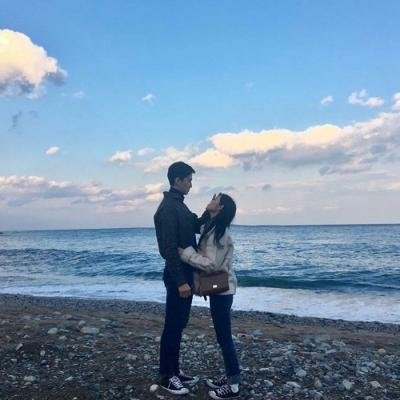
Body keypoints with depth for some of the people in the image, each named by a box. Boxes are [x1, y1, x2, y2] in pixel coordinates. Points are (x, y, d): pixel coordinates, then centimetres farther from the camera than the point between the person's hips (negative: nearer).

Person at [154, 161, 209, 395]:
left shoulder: (179, 205, 14)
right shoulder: (168, 208, -18)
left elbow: (196, 227, 23)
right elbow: (170, 248, -23)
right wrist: (180, 281, -24)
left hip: (185, 272, 10)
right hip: (177, 275, -10)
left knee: (180, 325, 15)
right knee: (172, 326, 0)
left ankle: (175, 370, 26)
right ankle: (167, 376, 12)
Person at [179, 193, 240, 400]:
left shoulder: (219, 231, -20)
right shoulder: (213, 228, 10)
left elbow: (211, 264, -24)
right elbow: (206, 256, 13)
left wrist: (184, 252, -20)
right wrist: (188, 250, 2)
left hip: (221, 289, -9)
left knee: (224, 336, 0)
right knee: (223, 335, 16)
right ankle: (230, 376, 29)